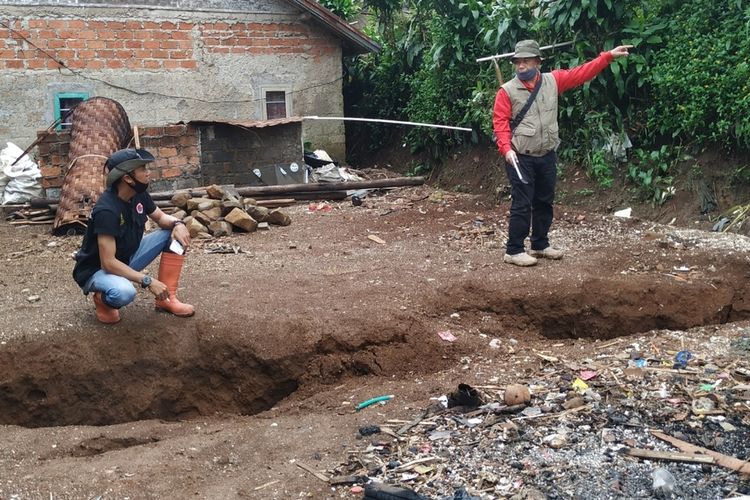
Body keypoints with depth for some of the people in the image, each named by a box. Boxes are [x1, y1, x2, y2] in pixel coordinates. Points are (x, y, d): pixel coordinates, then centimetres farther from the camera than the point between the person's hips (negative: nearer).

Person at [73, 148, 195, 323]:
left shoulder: (139, 194, -8)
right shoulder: (107, 210, -31)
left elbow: (160, 217, 9)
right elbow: (108, 262, -32)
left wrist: (177, 224, -15)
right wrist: (148, 281, -32)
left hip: (127, 259, 8)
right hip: (97, 270, -8)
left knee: (174, 234, -5)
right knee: (124, 292, -42)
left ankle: (166, 298, -1)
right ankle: (102, 298, -4)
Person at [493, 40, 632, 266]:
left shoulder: (553, 80, 6)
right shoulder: (507, 91, -6)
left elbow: (582, 73, 10)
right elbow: (500, 123, -10)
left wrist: (609, 55, 7)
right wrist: (506, 149, -23)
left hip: (547, 156, 5)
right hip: (520, 158, -5)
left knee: (545, 202, 14)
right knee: (522, 204, -5)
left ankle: (540, 245, 29)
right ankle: (513, 251, 2)